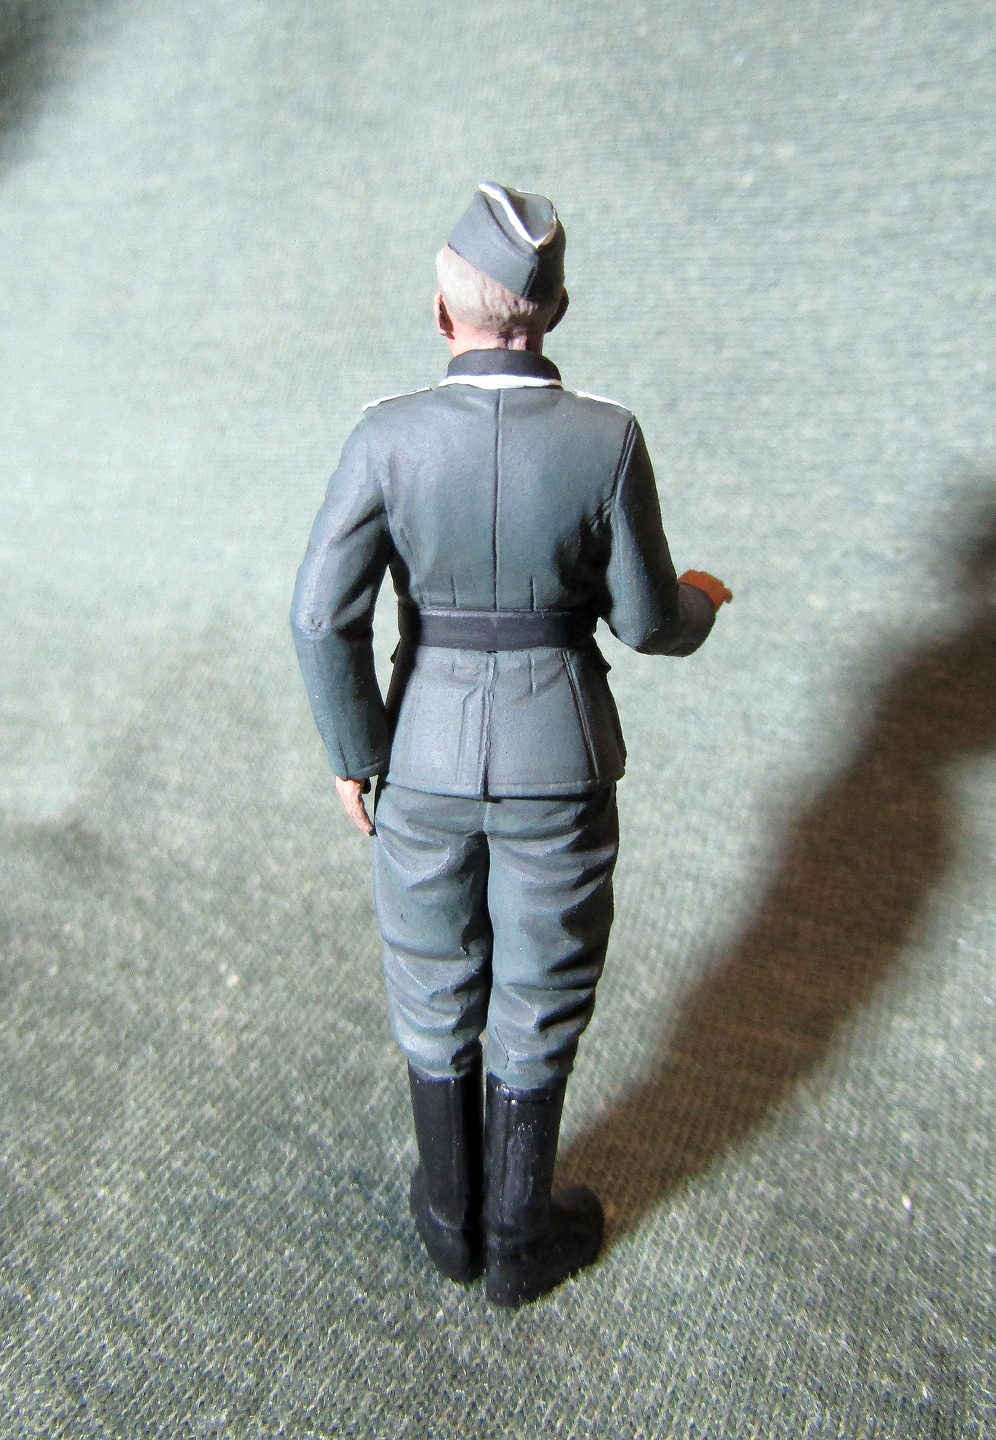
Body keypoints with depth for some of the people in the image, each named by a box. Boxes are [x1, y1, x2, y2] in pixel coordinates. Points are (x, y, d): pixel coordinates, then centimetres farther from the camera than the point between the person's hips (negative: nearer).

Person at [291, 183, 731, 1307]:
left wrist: (352, 752, 0)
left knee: (434, 993, 21)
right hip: (560, 758, 0)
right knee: (538, 1004, 17)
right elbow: (644, 619, -6)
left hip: (426, 751, 1)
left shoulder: (389, 435, -11)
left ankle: (451, 1213, 41)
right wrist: (701, 605, 18)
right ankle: (519, 1239, 36)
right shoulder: (607, 438, -12)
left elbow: (323, 614, -14)